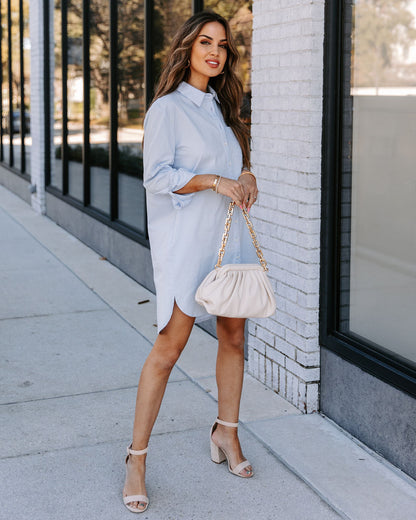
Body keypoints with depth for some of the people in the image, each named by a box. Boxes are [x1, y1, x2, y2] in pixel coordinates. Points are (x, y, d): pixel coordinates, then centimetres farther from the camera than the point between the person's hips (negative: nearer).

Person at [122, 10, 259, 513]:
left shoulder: (222, 107, 17)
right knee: (169, 346, -8)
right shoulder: (167, 108, -5)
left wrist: (247, 175, 2)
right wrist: (214, 180, -22)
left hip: (230, 235, 7)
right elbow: (156, 175, -14)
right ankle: (136, 459, 1)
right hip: (185, 240, -7)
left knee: (233, 336, 11)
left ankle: (226, 433, 28)